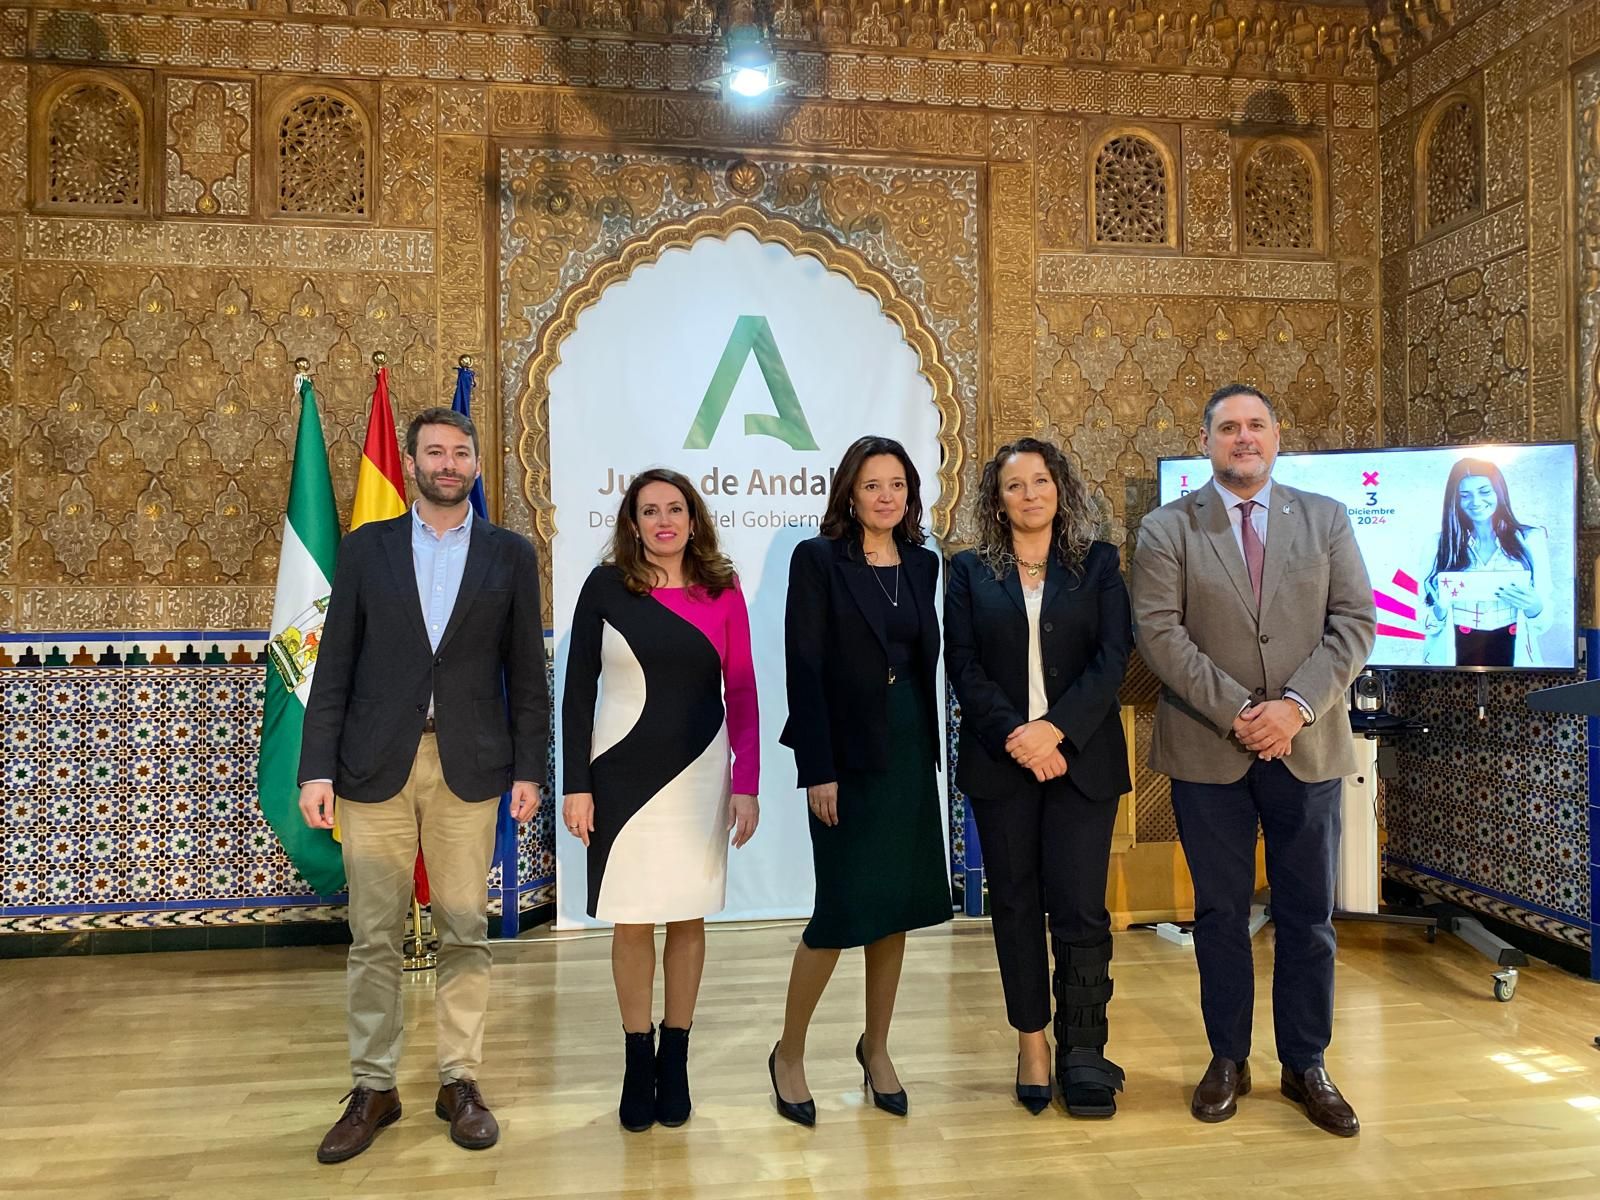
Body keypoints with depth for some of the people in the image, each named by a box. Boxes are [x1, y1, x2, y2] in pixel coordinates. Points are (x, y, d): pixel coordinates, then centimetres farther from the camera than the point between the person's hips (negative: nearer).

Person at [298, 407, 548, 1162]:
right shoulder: (365, 548, 6)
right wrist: (316, 767, -3)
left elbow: (525, 673, 4)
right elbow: (335, 667, 3)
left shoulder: (510, 554, 5)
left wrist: (528, 769, -1)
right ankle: (374, 1088, 22)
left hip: (468, 766, 0)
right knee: (374, 937, 7)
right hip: (375, 765, 1)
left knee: (464, 932, 7)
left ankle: (459, 1080, 22)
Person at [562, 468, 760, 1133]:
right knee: (631, 922, 6)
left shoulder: (722, 591, 1)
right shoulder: (606, 586, -2)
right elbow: (578, 688, -1)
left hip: (699, 775, 1)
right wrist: (576, 785, -5)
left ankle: (675, 1057, 27)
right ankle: (637, 1059, 24)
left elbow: (742, 692, 2)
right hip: (625, 774, -1)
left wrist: (746, 785, -3)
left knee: (688, 918, 10)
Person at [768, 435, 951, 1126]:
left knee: (897, 905, 11)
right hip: (849, 753, -5)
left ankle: (876, 1046, 29)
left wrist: (929, 750, 10)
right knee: (844, 908, -4)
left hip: (910, 752, 6)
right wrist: (818, 769, -15)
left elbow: (926, 662, 13)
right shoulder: (818, 559, -6)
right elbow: (804, 668, -11)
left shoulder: (922, 564, 10)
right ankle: (788, 1053, 17)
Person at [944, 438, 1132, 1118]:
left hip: (1081, 758, 0)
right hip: (1000, 761, 1)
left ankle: (1082, 1050, 12)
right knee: (1015, 906, 8)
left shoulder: (1098, 564, 7)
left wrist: (1055, 728, -14)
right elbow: (963, 666, -1)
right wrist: (1014, 736, -13)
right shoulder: (970, 572, 7)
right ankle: (1032, 1044, 21)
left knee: (1080, 907, -3)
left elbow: (1113, 656, -2)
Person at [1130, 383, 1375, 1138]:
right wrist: (1236, 713, -16)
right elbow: (1159, 633, -8)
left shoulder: (1327, 519, 7)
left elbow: (1355, 623, -1)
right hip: (1207, 751, -1)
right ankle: (1227, 1060, 23)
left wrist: (1296, 705, -15)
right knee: (1220, 913, 9)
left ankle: (1306, 1066, 24)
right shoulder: (1165, 529, 1)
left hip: (1307, 747, 2)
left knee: (1308, 916, 9)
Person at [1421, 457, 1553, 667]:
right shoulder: (1439, 544, 3)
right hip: (1455, 656, 0)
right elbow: (1427, 624, 4)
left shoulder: (1531, 540, 5)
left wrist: (1533, 608, -13)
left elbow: (1544, 623, 7)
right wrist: (1441, 608, -15)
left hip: (1513, 656, 0)